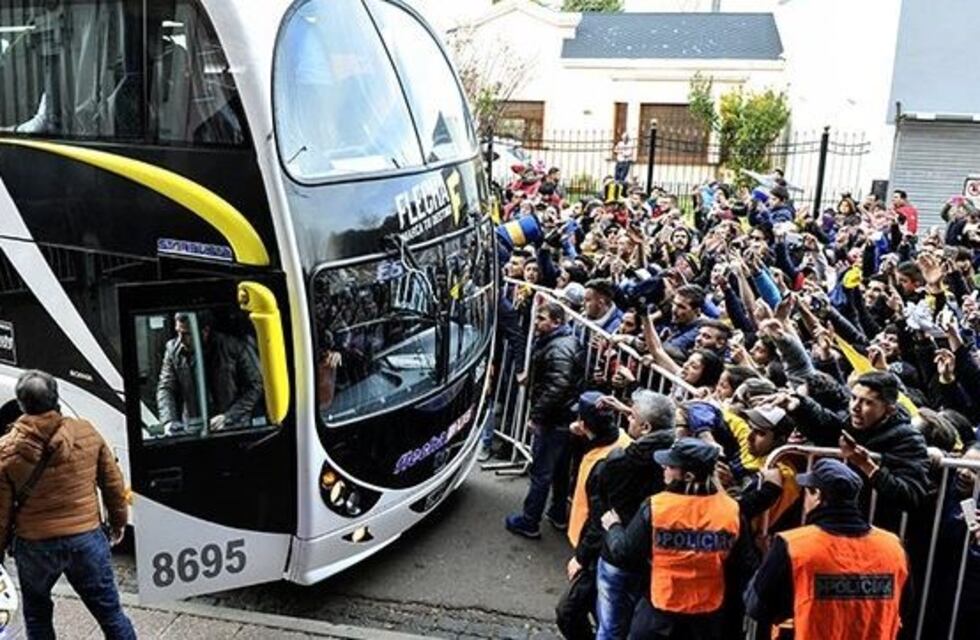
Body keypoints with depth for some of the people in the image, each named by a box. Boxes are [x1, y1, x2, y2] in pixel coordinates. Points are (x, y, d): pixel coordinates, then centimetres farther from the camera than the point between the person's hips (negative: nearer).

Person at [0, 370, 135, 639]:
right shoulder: (86, 432, -7)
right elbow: (114, 484, 2)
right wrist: (118, 521, 17)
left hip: (35, 546, 0)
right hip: (87, 538, 1)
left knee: (36, 614, 24)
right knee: (109, 611, 11)